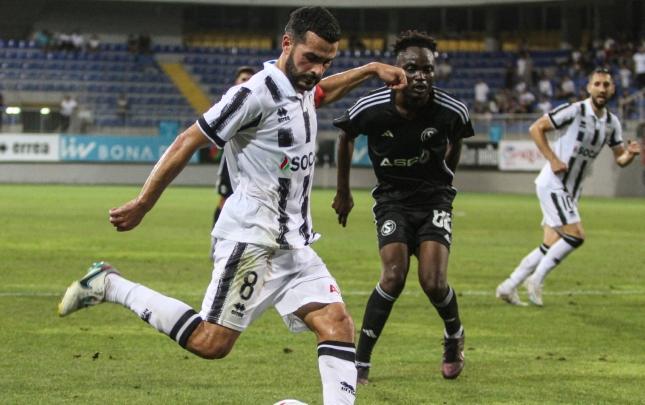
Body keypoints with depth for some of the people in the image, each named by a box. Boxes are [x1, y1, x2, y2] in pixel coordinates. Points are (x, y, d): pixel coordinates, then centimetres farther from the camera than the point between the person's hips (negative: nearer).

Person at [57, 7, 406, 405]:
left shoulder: (300, 87, 13)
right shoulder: (257, 93, -15)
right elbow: (188, 142, -12)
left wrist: (370, 69, 32)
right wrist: (143, 205, -10)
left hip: (295, 244, 8)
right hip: (252, 238, -8)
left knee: (338, 324, -7)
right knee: (211, 342, -12)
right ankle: (109, 285, 1)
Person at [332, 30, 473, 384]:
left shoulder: (452, 111, -16)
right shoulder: (371, 108, -17)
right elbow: (345, 137, 6)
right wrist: (343, 191, 12)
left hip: (434, 197, 0)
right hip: (391, 198, 0)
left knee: (433, 282, -14)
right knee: (394, 276, -20)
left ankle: (454, 335, 21)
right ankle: (360, 363, -7)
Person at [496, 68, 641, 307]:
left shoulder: (612, 123, 7)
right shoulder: (574, 111, -13)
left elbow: (619, 159, 12)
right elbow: (536, 128, -12)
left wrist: (630, 154, -11)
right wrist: (552, 159, -19)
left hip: (571, 191, 8)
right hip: (553, 185, -8)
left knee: (552, 246, 6)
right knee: (575, 235, -17)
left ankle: (508, 287, 14)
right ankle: (536, 279, -3)